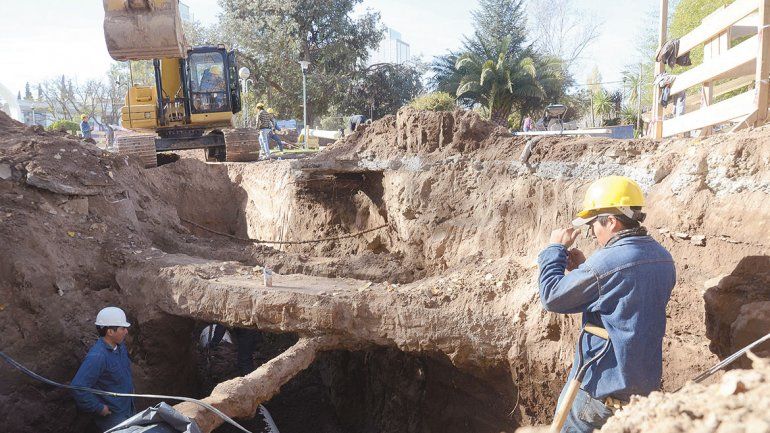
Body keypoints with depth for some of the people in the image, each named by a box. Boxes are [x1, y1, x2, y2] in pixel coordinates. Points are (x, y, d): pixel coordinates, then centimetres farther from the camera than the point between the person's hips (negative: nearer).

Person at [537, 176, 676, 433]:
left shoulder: (605, 262, -24)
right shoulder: (663, 258, 3)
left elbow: (552, 298, -14)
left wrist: (555, 249, -4)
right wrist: (582, 269, 8)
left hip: (602, 387, -7)